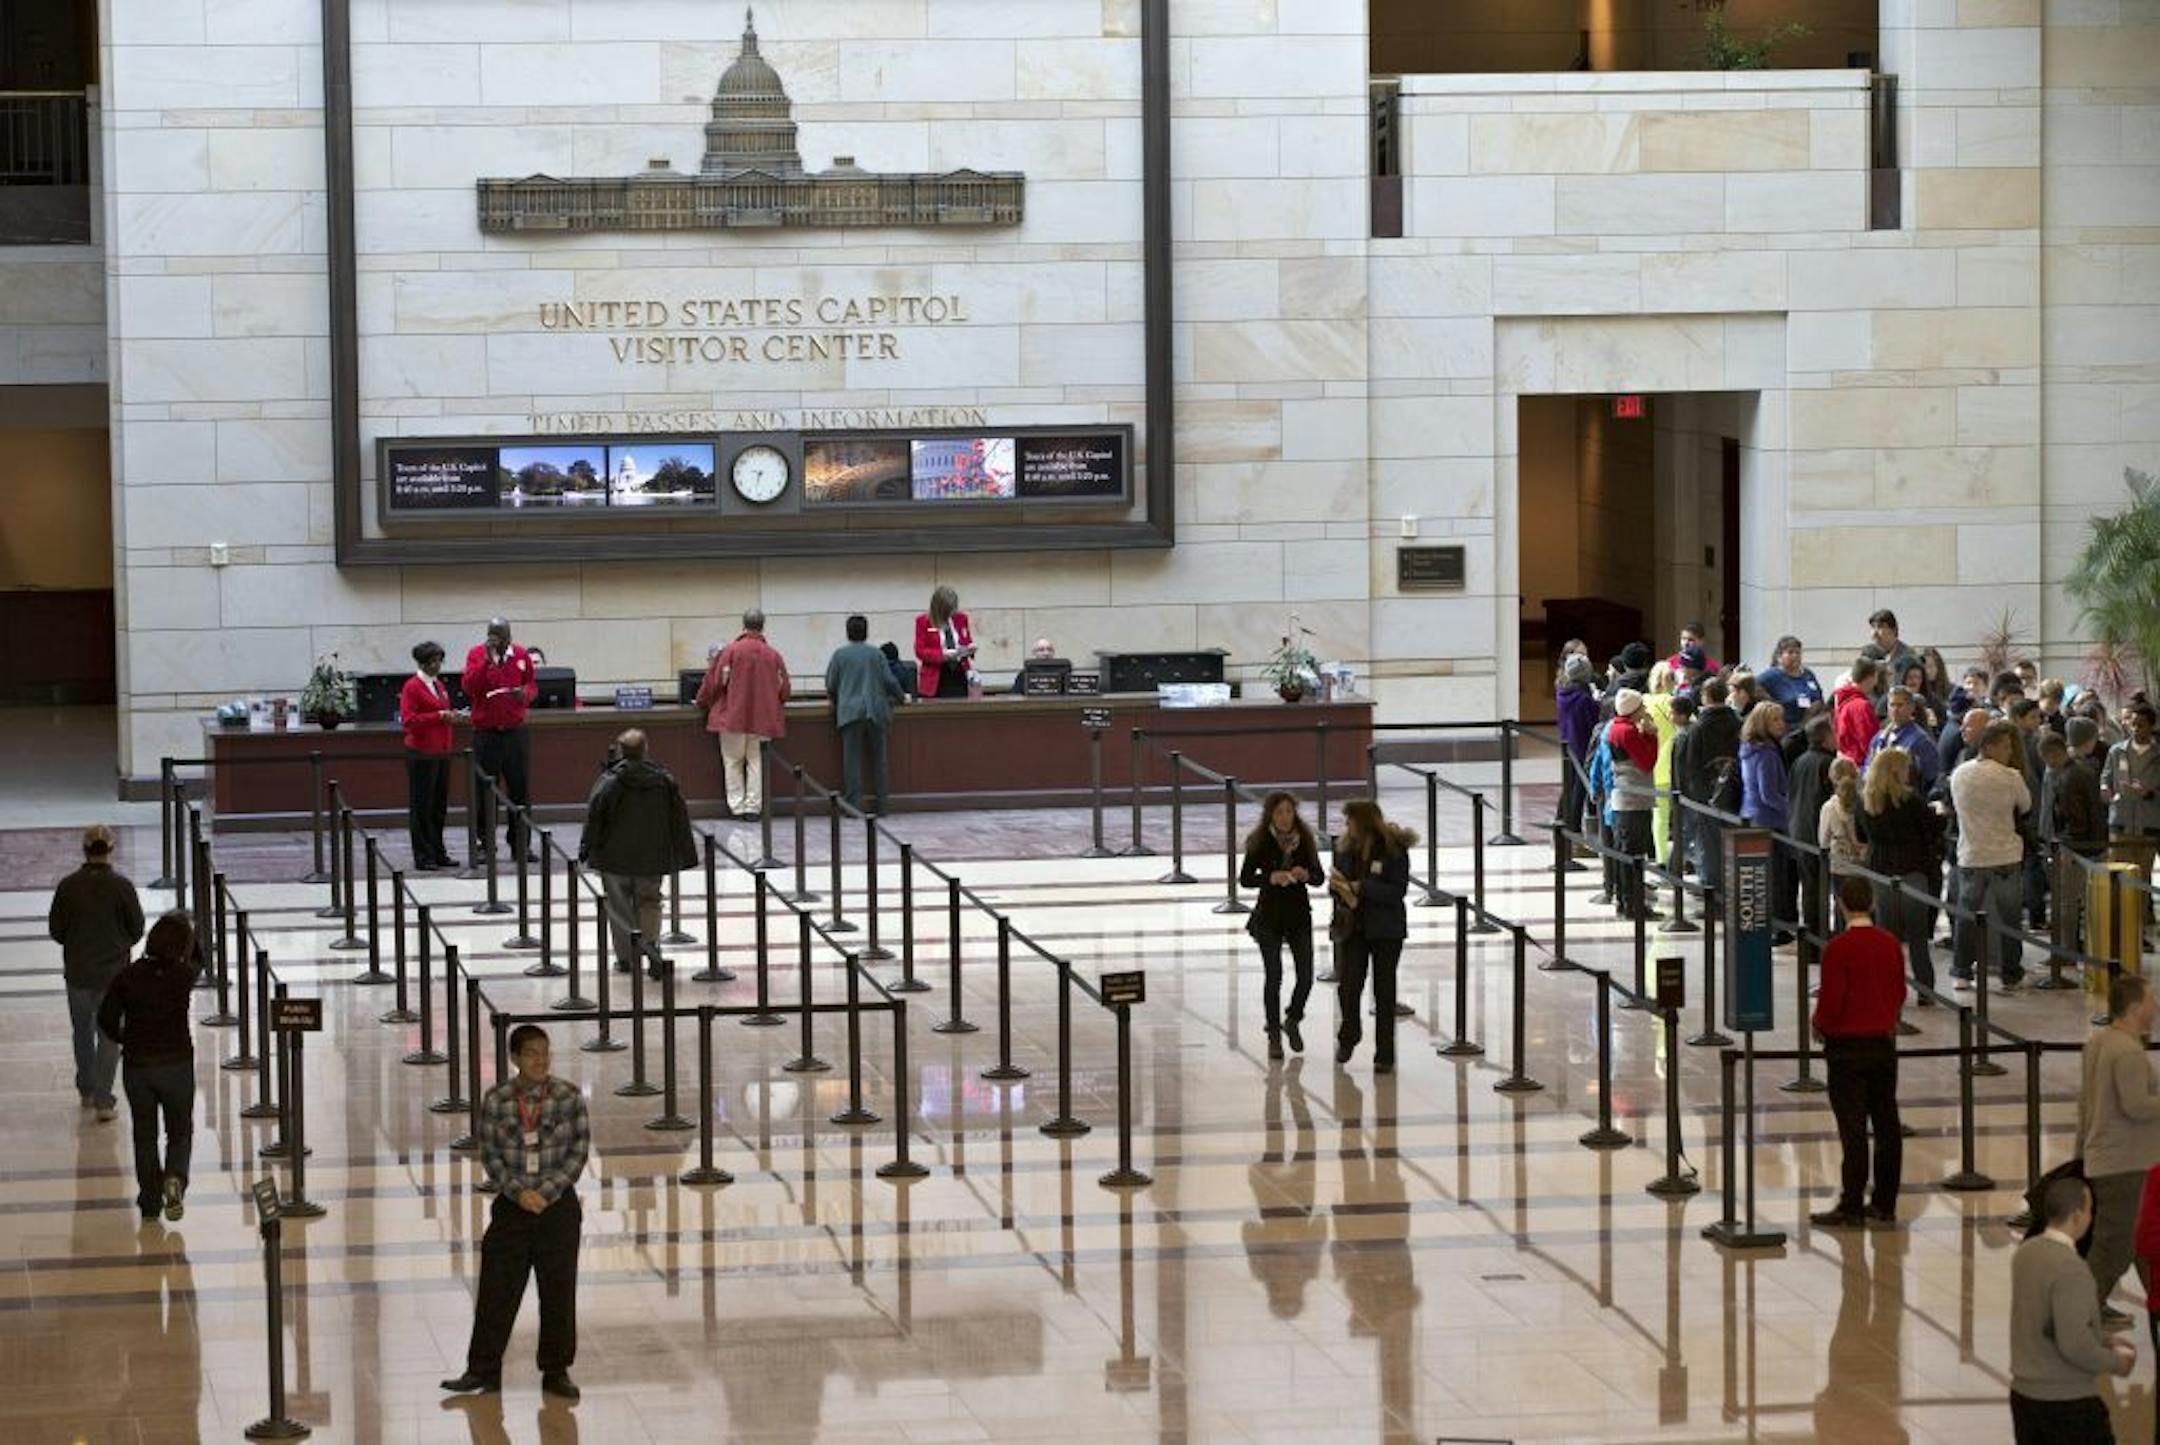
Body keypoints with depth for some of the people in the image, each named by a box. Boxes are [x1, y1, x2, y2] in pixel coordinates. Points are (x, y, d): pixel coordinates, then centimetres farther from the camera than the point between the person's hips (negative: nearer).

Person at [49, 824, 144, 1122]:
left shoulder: (68, 886, -8)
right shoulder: (121, 885, -12)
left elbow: (56, 930, -1)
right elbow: (137, 929, -4)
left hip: (77, 971, 2)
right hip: (113, 971, -2)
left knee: (82, 1031, 21)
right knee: (109, 1035, 4)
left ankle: (87, 1091, 31)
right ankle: (103, 1101, -2)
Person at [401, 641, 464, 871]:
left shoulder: (439, 685, 15)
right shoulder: (412, 687, -10)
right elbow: (408, 720, -18)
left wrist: (453, 715, 5)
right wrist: (440, 716, -21)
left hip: (441, 752, 8)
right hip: (422, 754, -8)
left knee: (440, 806, 11)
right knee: (421, 807, -2)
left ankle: (438, 853, 19)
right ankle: (423, 858, 1)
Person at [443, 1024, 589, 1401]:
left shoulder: (569, 1096, -4)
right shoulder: (496, 1100, -2)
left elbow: (579, 1150, -3)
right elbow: (489, 1154, 0)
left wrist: (547, 1193, -11)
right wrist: (519, 1192, -11)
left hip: (558, 1204, 0)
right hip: (511, 1205, 0)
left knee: (558, 1292, 4)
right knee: (496, 1289, 1)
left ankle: (556, 1371, 15)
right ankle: (483, 1371, 9)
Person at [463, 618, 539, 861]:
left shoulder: (521, 655, 5)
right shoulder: (476, 655, -2)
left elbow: (533, 685, 12)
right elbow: (469, 687, -15)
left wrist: (526, 693, -11)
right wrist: (487, 660, -22)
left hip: (516, 730, 2)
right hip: (486, 732, -2)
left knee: (520, 789, 3)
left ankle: (519, 845, 11)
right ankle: (486, 844, 8)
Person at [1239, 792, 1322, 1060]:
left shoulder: (1304, 840, 1)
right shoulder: (1260, 843, -6)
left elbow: (1319, 877, 5)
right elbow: (1244, 879, -5)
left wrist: (1305, 875, -17)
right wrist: (1270, 878, -22)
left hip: (1299, 915, 2)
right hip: (1270, 916, -2)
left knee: (1306, 976, 0)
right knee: (1273, 977, 0)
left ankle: (1292, 1021, 27)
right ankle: (1274, 1036, 12)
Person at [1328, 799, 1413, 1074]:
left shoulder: (1394, 850, -12)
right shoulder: (1347, 847, 3)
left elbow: (1397, 891, -17)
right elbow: (1339, 882, 11)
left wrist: (1359, 888, -22)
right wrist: (1337, 886, -13)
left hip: (1386, 930, -4)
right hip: (1353, 926, 4)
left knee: (1384, 992, 4)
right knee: (1347, 986, -1)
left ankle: (1385, 1055, 12)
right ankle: (1348, 1038, 27)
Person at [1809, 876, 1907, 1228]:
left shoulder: (1839, 948, -16)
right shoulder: (1890, 944, 3)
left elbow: (1831, 1002, -15)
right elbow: (1899, 993, 10)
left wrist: (1820, 1025, 3)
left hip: (1847, 1046, -6)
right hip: (1884, 1042, 6)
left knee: (1853, 1128, -4)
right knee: (1886, 1125, 9)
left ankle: (1851, 1207, -1)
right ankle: (1885, 1204, 13)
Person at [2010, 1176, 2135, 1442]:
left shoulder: (2025, 1254, 4)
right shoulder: (2069, 1268, -23)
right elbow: (2075, 1346, -25)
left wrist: (2107, 1341, 13)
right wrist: (2115, 1363, -9)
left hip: (2023, 1393, 8)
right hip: (2067, 1401, -8)